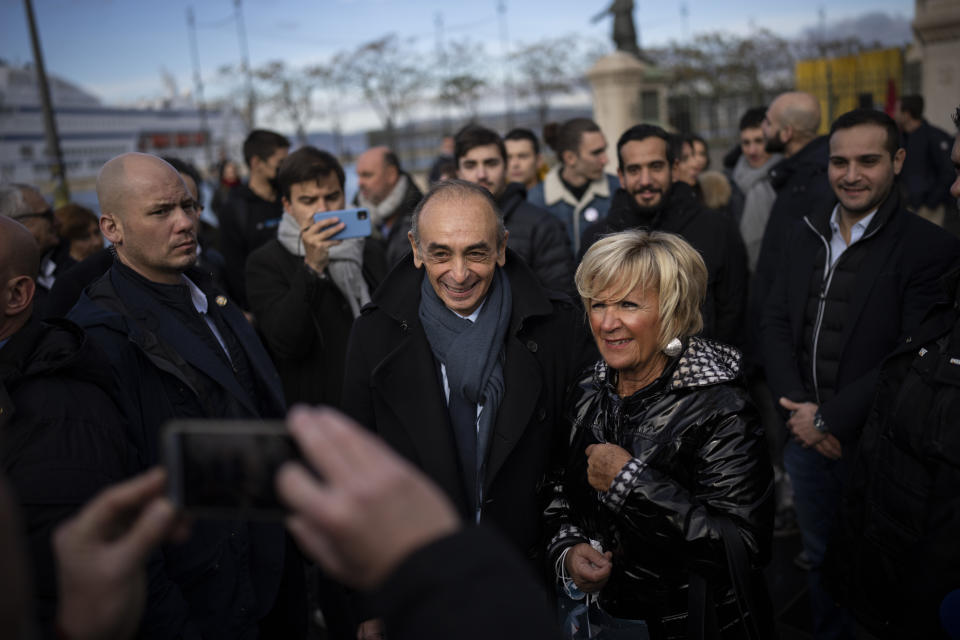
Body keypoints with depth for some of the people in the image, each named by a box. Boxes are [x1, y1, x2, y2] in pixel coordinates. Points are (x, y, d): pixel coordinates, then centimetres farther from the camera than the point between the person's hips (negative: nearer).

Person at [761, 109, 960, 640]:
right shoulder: (806, 233, 4)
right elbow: (775, 323, 3)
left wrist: (830, 417, -18)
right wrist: (798, 406, -9)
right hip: (807, 437, 5)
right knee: (820, 558, 22)